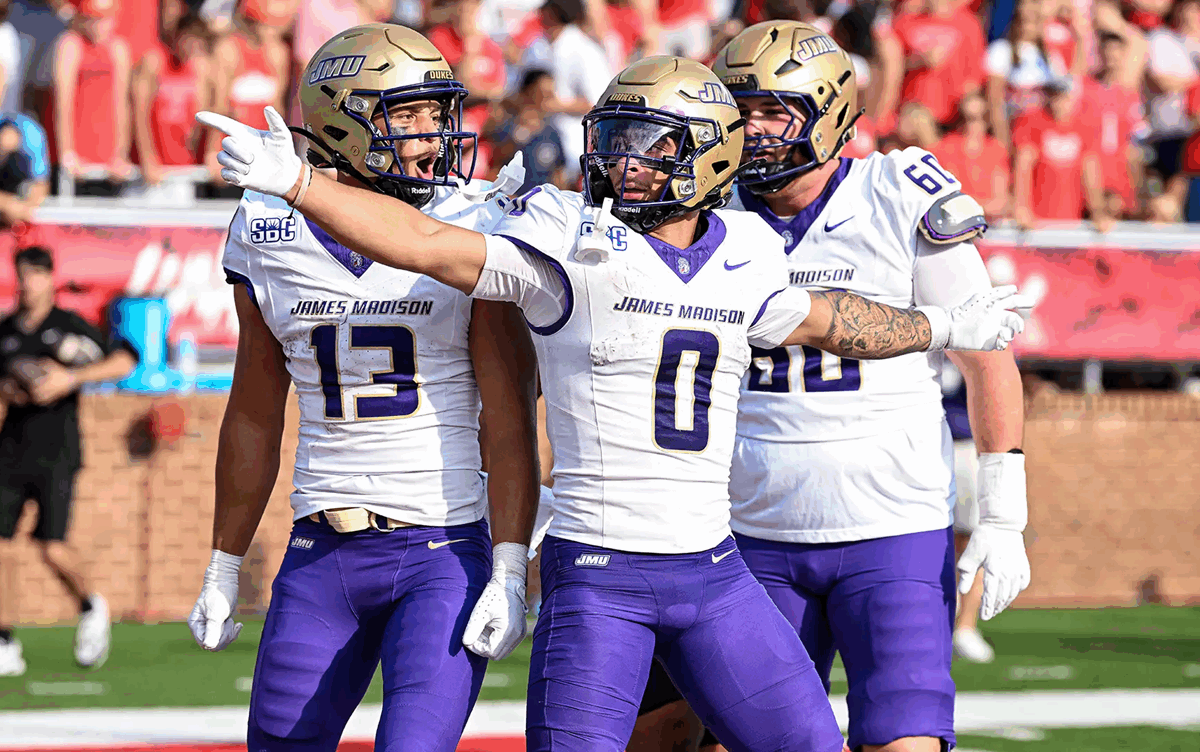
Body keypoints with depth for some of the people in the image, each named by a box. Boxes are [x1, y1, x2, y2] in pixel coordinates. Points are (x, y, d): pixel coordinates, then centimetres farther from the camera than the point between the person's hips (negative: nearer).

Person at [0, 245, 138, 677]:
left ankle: (91, 608, 17)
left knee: (53, 550, -14)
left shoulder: (68, 326, -2)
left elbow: (124, 361, -9)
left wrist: (71, 378, -19)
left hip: (56, 455, -4)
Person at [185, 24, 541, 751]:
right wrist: (225, 569, 18)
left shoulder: (472, 234, -6)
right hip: (322, 553, 4)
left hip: (444, 552, -3)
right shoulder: (272, 236, 3)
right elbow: (255, 416, 14)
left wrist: (510, 573, -15)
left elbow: (510, 420, -7)